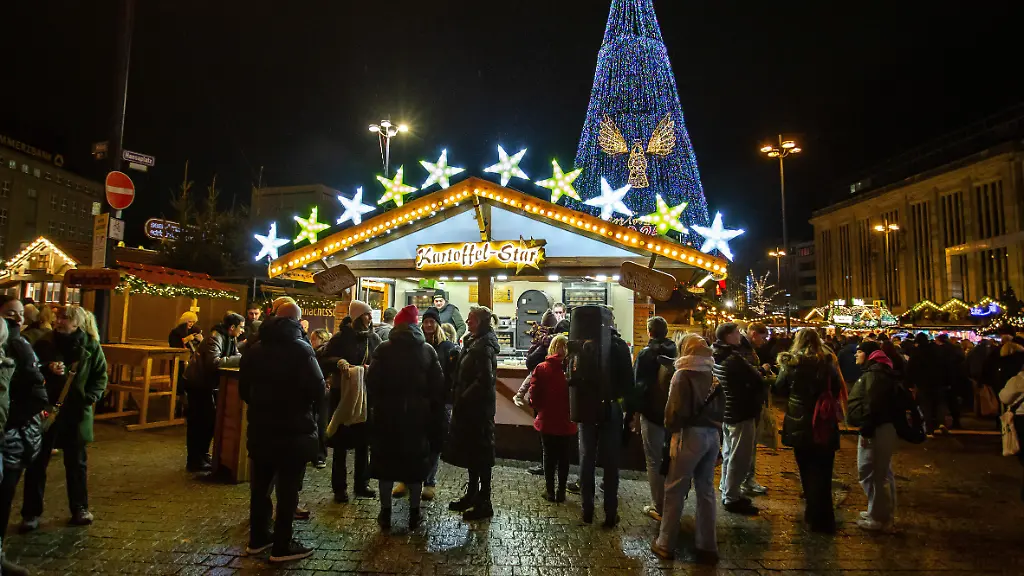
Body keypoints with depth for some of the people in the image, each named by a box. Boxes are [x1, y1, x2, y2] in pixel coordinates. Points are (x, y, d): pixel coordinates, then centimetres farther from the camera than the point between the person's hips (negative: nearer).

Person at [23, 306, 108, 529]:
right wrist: (47, 369, -17)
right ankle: (31, 512, 20)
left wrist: (90, 397, -12)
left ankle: (79, 508, 24)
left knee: (76, 462, 12)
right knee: (37, 461, 6)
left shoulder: (91, 345, -3)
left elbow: (101, 375, 2)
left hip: (76, 412, 0)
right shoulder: (45, 343, -2)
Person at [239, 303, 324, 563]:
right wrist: (310, 408, 0)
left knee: (260, 483, 16)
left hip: (260, 426, 7)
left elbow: (243, 387, 12)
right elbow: (317, 388, -20)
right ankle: (282, 546, 8)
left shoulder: (256, 348, 7)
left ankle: (257, 537, 28)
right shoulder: (301, 348, -13)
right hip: (293, 428, -6)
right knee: (288, 487, 2)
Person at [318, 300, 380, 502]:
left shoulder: (374, 339, 5)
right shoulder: (341, 337, -5)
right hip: (342, 396, -3)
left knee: (363, 443, 11)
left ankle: (362, 484, 25)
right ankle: (340, 488, 16)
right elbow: (322, 361, -6)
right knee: (341, 444, 5)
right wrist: (337, 362, -24)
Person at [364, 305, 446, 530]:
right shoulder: (428, 350, -1)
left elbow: (372, 383, -6)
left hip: (387, 414, -1)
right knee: (415, 461, 11)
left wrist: (372, 408, 4)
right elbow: (437, 386, 0)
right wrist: (435, 416, 7)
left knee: (386, 460, 11)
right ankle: (414, 513, 19)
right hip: (418, 415, 1)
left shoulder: (383, 349, -5)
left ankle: (386, 513, 18)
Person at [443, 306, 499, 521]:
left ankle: (484, 503, 10)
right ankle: (472, 495, 31)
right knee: (470, 452, 18)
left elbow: (484, 380, -25)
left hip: (478, 408, -10)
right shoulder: (474, 342, 12)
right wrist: (458, 397, 9)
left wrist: (463, 398, -17)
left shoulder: (484, 347, -18)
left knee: (480, 454, 0)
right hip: (469, 407, 10)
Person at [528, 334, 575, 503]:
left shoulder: (541, 368, -10)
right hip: (567, 421, 0)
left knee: (549, 456, 14)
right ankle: (561, 491, 19)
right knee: (564, 457, 13)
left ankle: (550, 491, 19)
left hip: (547, 420, 1)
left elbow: (534, 395, -8)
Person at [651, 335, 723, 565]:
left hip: (690, 434, -6)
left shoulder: (683, 375, -9)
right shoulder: (713, 375, 7)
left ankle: (665, 544, 10)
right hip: (712, 434, 6)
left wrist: (671, 429, 2)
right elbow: (721, 407, 8)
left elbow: (675, 408, -13)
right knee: (706, 489, 13)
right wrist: (715, 427, 13)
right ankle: (707, 546, 20)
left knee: (675, 489, 3)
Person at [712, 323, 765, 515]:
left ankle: (727, 491, 31)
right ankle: (732, 498, 8)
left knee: (729, 454, 19)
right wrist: (761, 372, 2)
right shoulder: (734, 358, -23)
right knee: (739, 457, 0)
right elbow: (757, 381, -19)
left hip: (728, 411, 9)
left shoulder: (717, 356, 6)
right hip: (742, 413, -9)